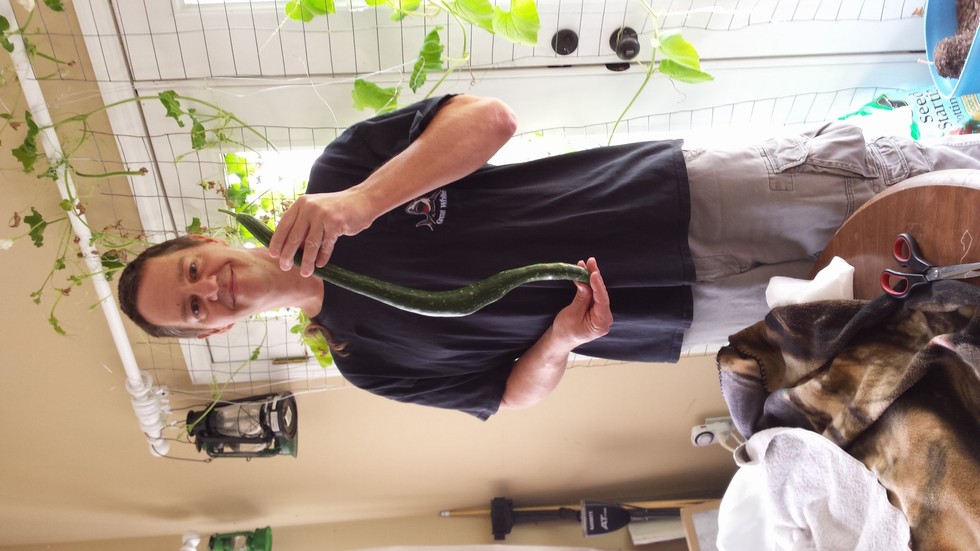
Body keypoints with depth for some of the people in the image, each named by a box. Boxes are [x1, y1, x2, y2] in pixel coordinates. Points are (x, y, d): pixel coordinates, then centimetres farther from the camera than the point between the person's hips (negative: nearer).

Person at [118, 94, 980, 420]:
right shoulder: (366, 359, 0)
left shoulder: (337, 169, -3)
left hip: (678, 188, 1)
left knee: (869, 170, 2)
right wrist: (560, 338, -22)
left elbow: (490, 117, -15)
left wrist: (363, 200, -29)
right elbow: (517, 392, 3)